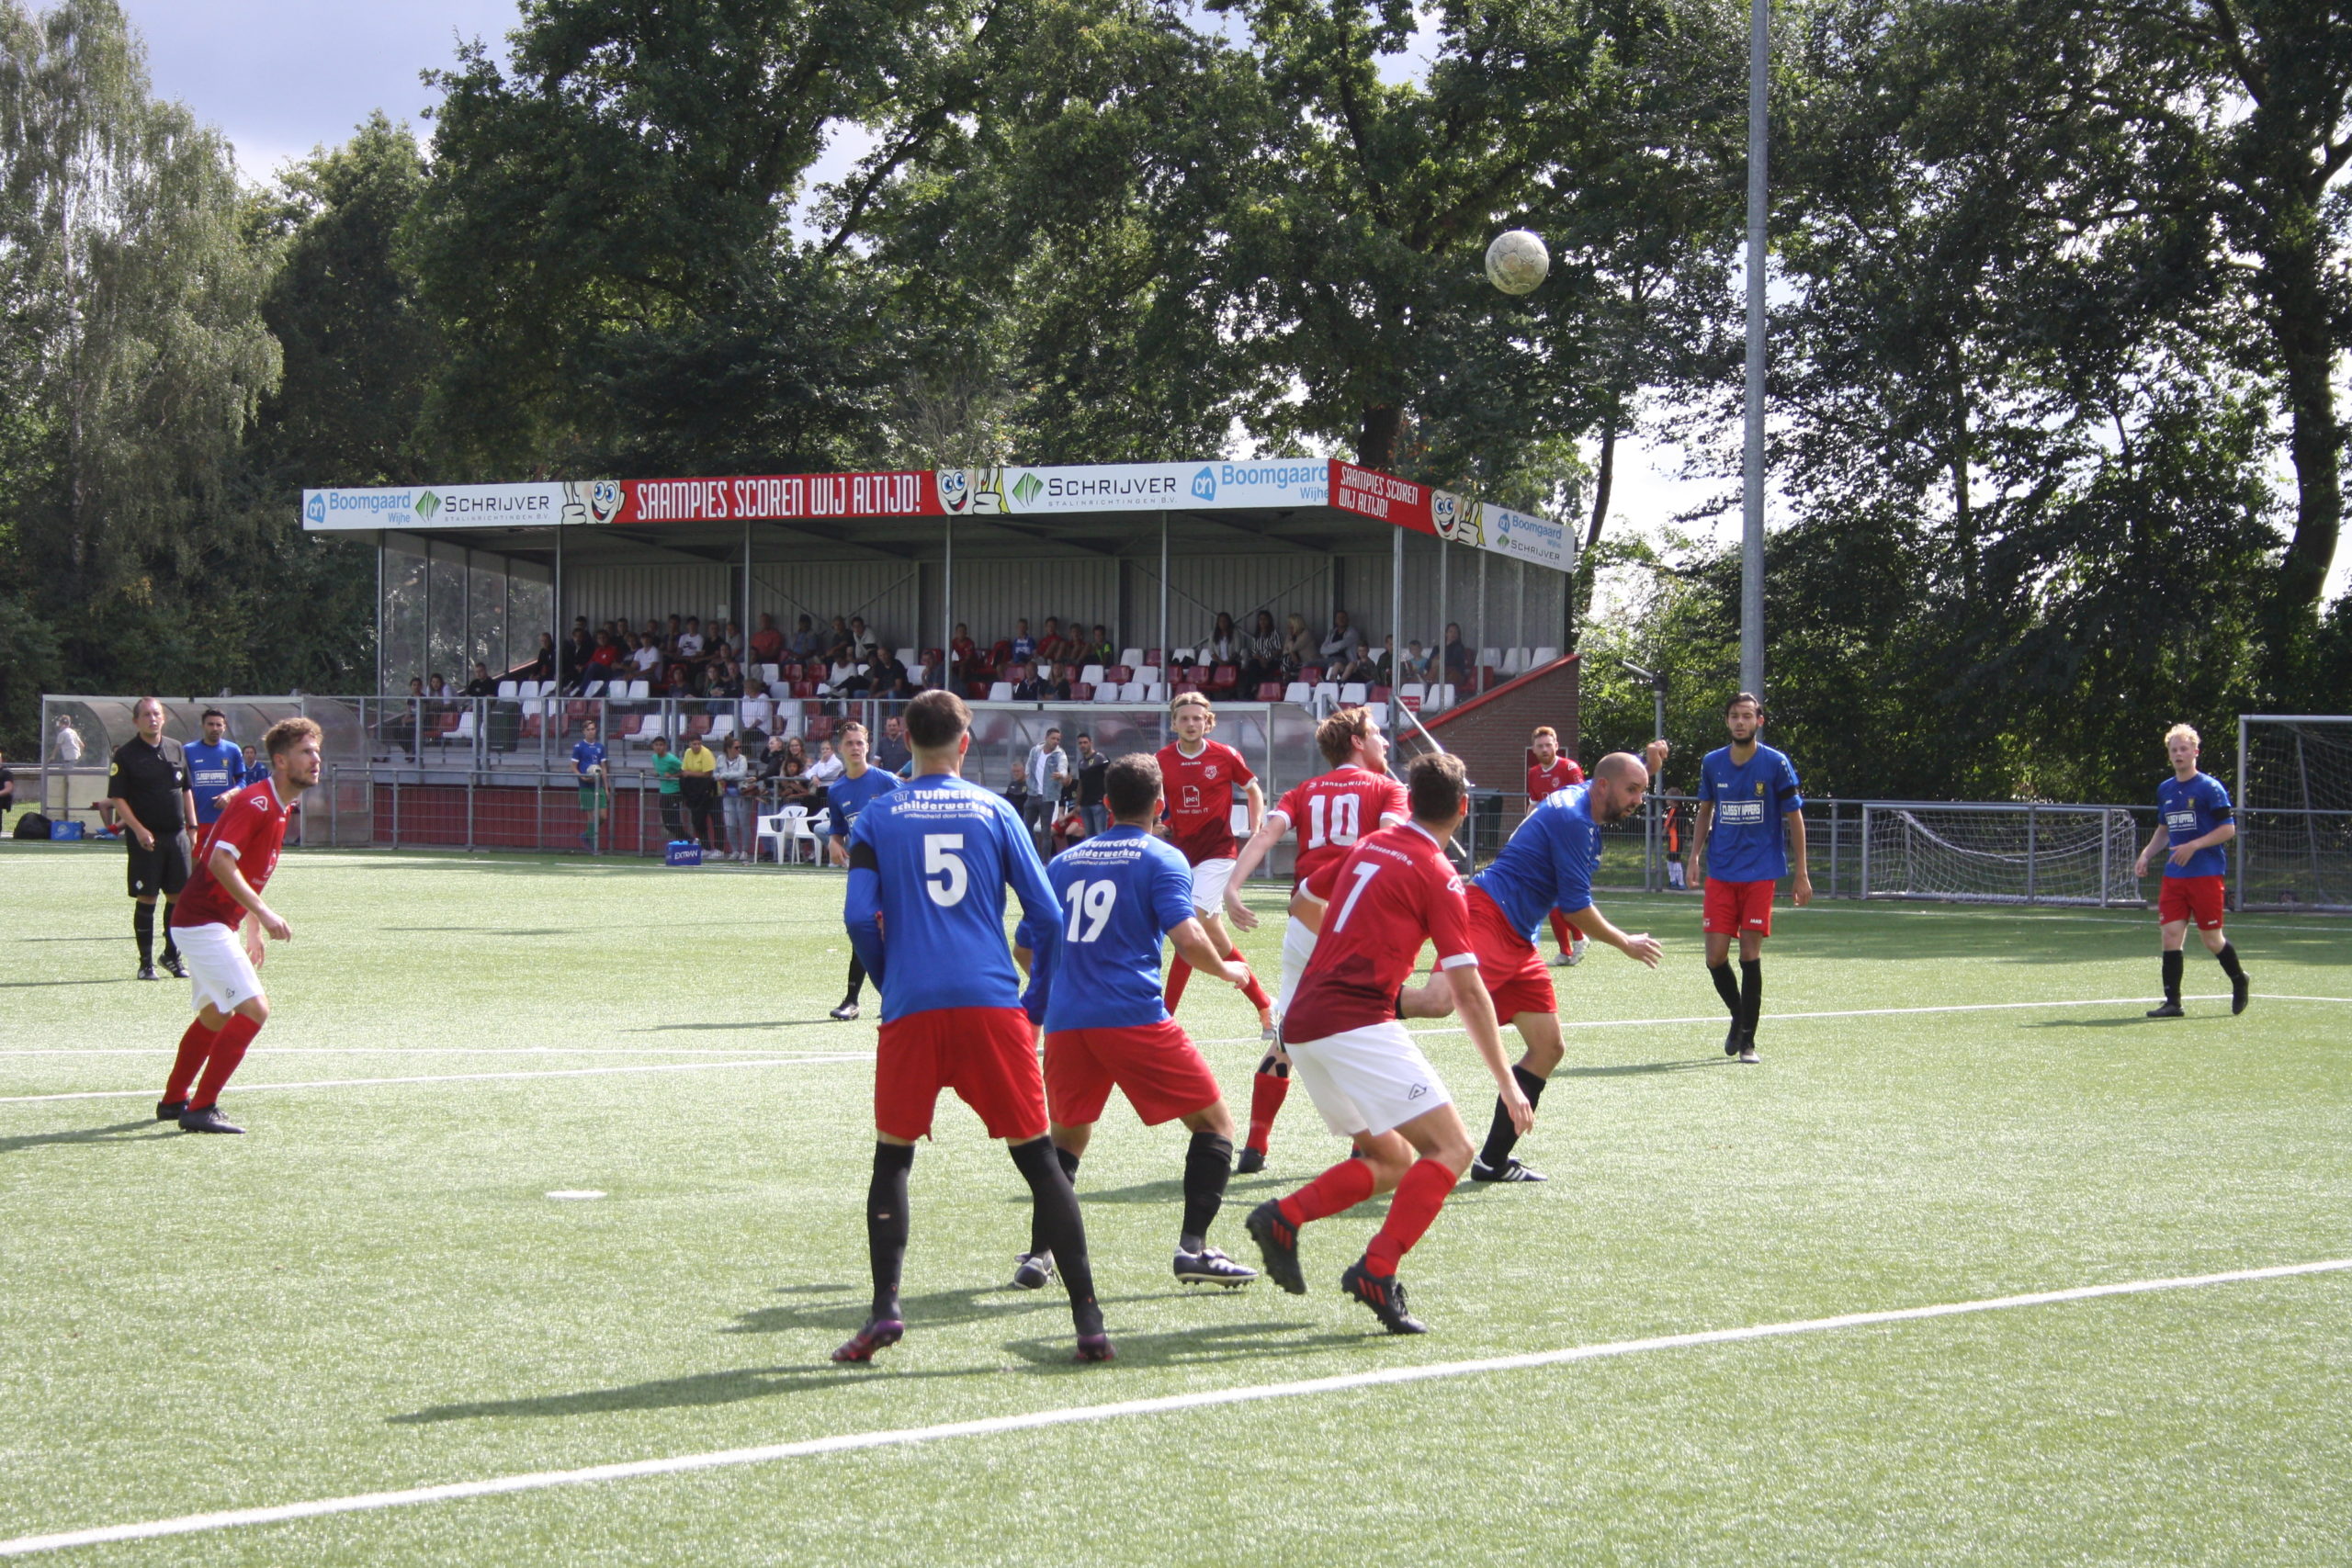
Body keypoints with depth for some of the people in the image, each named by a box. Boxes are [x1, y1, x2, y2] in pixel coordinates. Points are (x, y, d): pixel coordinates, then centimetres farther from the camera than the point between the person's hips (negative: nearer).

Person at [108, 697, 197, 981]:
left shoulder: (176, 749, 11)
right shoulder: (125, 754, -4)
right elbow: (117, 798, -6)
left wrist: (192, 826, 11)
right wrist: (138, 829, -17)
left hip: (176, 834, 4)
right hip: (145, 838, -4)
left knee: (179, 897, 5)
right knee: (146, 899, -2)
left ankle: (172, 955, 19)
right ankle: (146, 963, 6)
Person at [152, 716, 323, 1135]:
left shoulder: (279, 808, 12)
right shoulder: (255, 802, -19)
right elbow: (220, 862, -30)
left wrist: (253, 931, 22)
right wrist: (263, 914, -31)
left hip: (215, 923, 11)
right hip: (204, 922, -11)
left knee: (215, 1015, 24)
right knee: (253, 1008, -18)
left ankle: (174, 1100, 39)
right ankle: (200, 1108, -15)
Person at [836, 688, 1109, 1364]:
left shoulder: (877, 816, 7)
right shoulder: (994, 810, 9)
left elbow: (860, 917, -1)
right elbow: (1046, 915, 6)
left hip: (912, 1009, 0)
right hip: (992, 1002, 0)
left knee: (892, 1158, 14)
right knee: (1039, 1159, 5)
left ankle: (884, 1308, -1)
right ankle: (1088, 1320, 0)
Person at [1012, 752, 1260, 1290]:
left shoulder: (1064, 861, 17)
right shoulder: (1162, 859, 2)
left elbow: (1024, 948, 22)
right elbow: (1187, 940, -12)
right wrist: (1227, 971, 7)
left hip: (1063, 1023, 5)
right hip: (1134, 1018, -5)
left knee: (1066, 1136, 23)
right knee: (1214, 1122, 7)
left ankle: (1038, 1255, 13)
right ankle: (1193, 1246, -4)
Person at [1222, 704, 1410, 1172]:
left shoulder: (1304, 791, 19)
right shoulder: (1387, 788, 11)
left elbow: (1268, 831, 1)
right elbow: (1392, 837, -11)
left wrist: (1232, 887, -10)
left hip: (1306, 918, 3)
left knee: (1286, 1037, 10)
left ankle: (1254, 1148, 8)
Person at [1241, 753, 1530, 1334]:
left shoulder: (1370, 846, 16)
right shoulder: (1438, 876, -4)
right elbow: (1468, 992, -7)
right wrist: (1508, 1085, -4)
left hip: (1302, 1024, 8)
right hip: (1357, 1024, -8)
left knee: (1392, 1161, 17)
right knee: (1450, 1147, -7)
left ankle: (1283, 1218, -1)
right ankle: (1377, 1272, -19)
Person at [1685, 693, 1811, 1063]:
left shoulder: (1775, 764, -5)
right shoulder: (1712, 764, 5)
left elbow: (1794, 817, 0)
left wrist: (1801, 874, -2)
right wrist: (1694, 858, 7)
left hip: (1760, 874, -3)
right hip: (1720, 874, 3)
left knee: (1750, 955, -4)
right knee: (1716, 957, -3)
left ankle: (1747, 1040, 6)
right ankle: (1738, 1015, 24)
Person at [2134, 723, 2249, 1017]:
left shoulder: (2210, 788, -7)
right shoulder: (2165, 790, 13)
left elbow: (2228, 829, -9)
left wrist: (2193, 846, -18)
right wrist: (2146, 854, 11)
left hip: (2207, 874, -5)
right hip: (2174, 876, 5)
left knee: (2211, 939, 0)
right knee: (2171, 934, -5)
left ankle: (2238, 979, 28)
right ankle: (2172, 1002, -3)